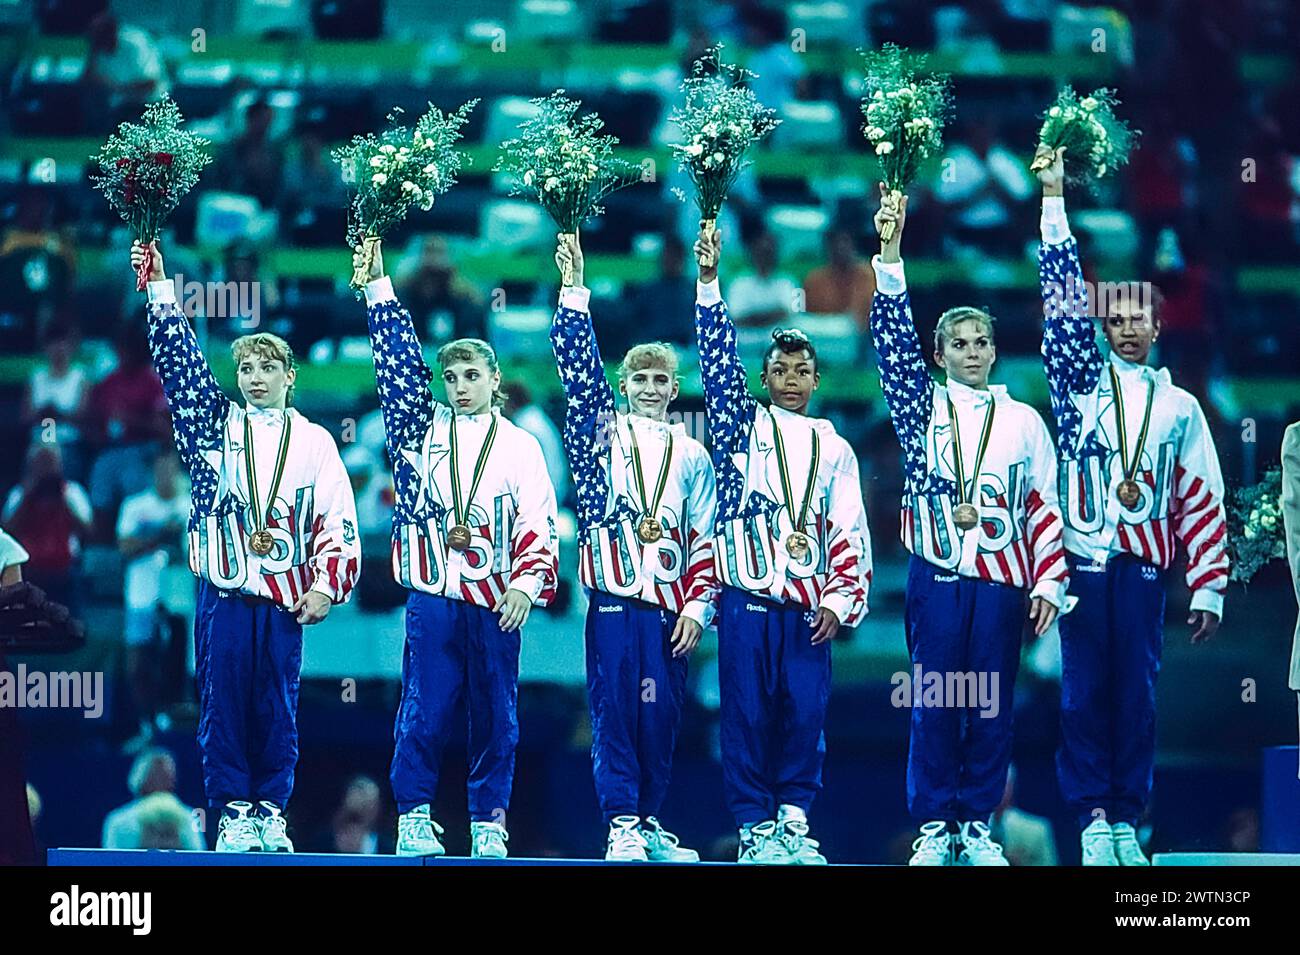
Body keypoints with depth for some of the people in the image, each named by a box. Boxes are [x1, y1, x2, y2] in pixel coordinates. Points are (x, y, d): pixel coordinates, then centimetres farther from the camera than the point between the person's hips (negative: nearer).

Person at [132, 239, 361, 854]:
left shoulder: (313, 442, 10)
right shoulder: (216, 425, 8)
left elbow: (338, 522, 7)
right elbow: (178, 358, 2)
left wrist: (327, 584, -4)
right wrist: (158, 285, -5)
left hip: (286, 596, 0)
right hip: (224, 590, 0)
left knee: (278, 706, 2)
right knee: (224, 701, -2)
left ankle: (271, 810, 9)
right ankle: (233, 810, 3)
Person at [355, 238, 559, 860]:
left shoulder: (519, 446, 9)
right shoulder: (424, 430, 11)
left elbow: (537, 523, 3)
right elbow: (398, 356, 6)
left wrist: (526, 583, -11)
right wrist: (377, 281, 1)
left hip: (496, 602, 0)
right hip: (432, 596, 0)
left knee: (495, 713, 3)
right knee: (425, 709, -4)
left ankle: (488, 823, 9)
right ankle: (414, 817, 2)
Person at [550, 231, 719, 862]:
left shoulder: (691, 456, 14)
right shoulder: (602, 435, 9)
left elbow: (705, 541, 11)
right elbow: (579, 370, -3)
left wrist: (698, 607, 2)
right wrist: (574, 291, -10)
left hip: (669, 605, 2)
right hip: (613, 601, -2)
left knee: (661, 715, 2)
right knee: (614, 710, -6)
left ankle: (649, 822, 13)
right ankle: (621, 826, -4)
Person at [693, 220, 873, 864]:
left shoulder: (833, 448, 14)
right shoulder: (743, 427, 9)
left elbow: (850, 532, 11)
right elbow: (719, 363, -3)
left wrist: (840, 599, 0)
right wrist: (708, 282, -12)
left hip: (808, 606, 2)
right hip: (748, 599, -2)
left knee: (805, 715, -2)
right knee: (748, 715, -4)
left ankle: (793, 821, 6)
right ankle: (754, 827, 1)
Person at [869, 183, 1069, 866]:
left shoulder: (1023, 421, 11)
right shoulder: (924, 406, 7)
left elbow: (1044, 509, 10)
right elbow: (894, 338, -4)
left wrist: (1048, 582, 2)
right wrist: (890, 253, -13)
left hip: (1002, 579, 1)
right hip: (937, 576, -1)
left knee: (992, 706, 2)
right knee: (935, 702, -1)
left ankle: (978, 824, 8)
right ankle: (934, 827, 4)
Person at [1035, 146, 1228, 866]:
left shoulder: (1179, 408, 12)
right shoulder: (1083, 382, 9)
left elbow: (1203, 502, 10)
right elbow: (1064, 295, 2)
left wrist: (1209, 588, 3)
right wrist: (1054, 198, -3)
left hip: (1146, 569, 1)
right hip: (1085, 562, -1)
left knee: (1136, 695, 1)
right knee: (1085, 692, -2)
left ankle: (1126, 819, 6)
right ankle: (1093, 817, 1)